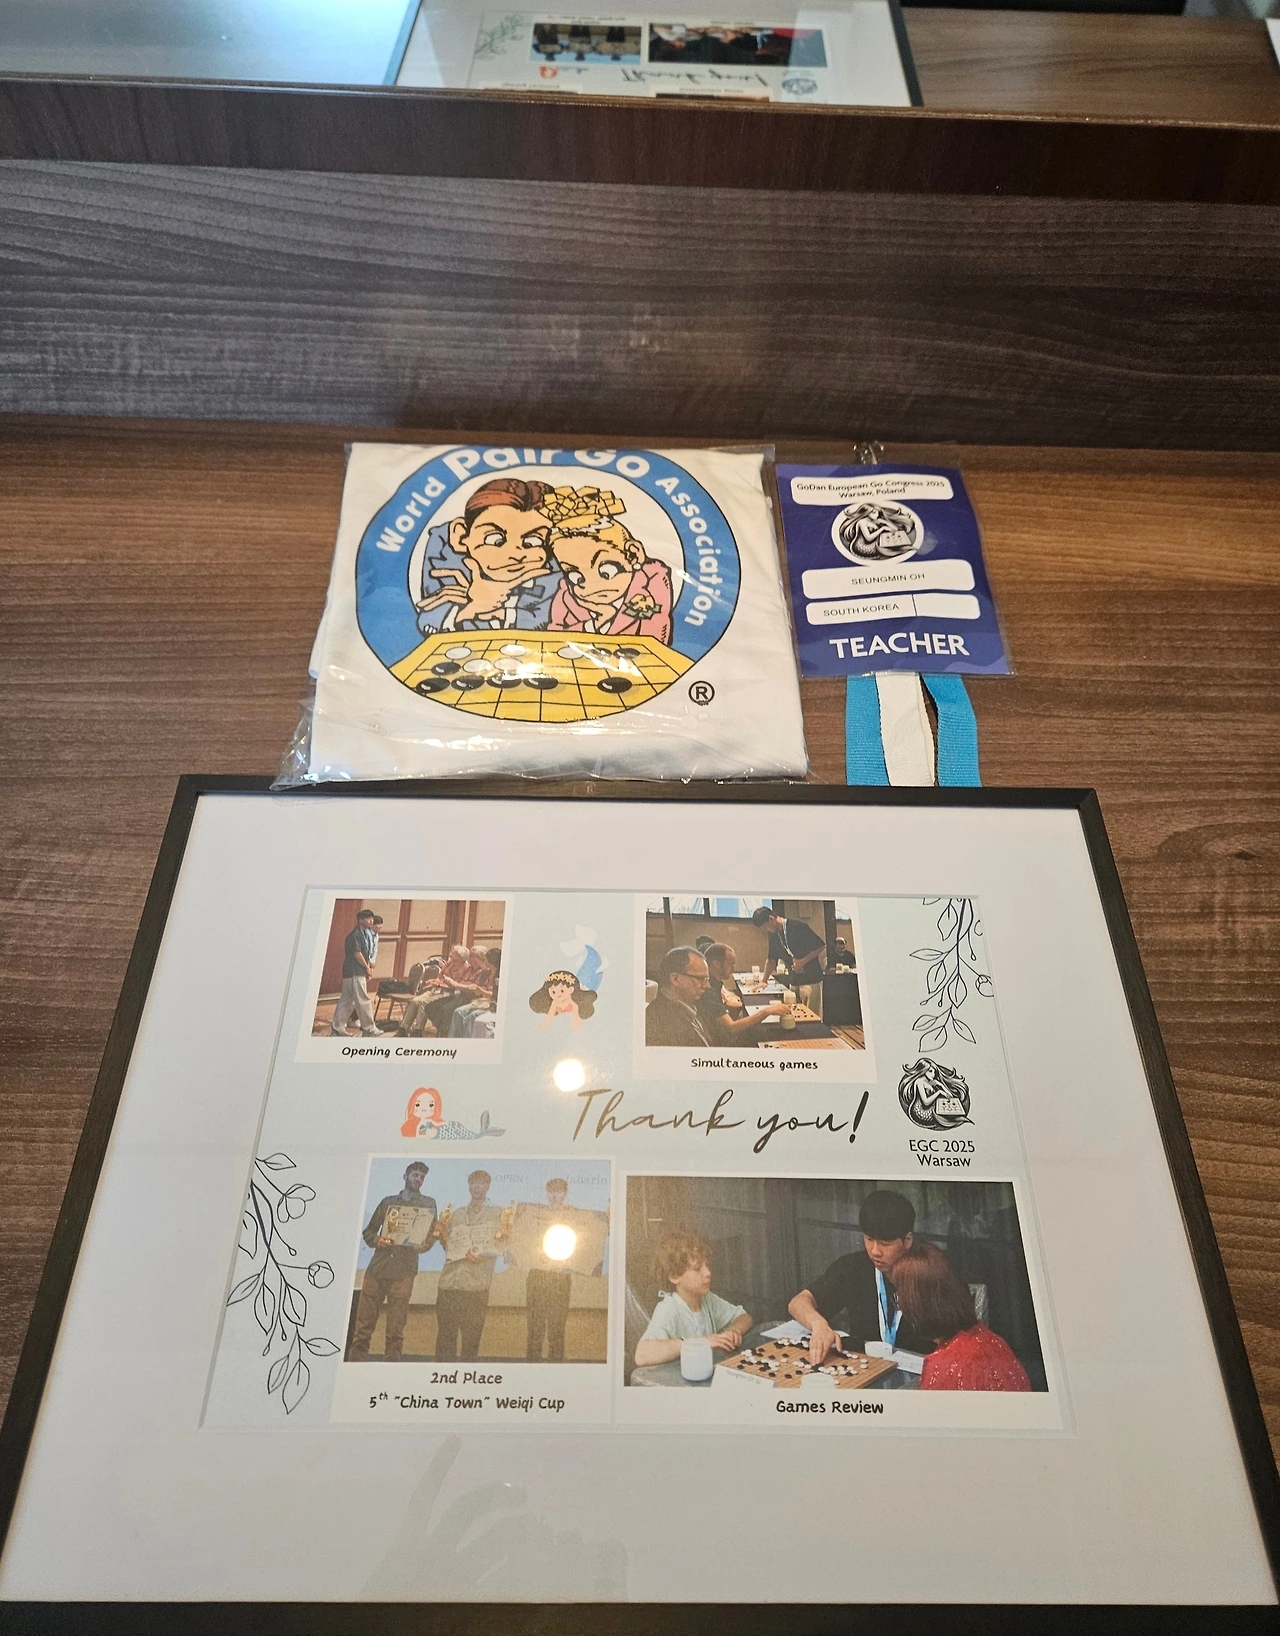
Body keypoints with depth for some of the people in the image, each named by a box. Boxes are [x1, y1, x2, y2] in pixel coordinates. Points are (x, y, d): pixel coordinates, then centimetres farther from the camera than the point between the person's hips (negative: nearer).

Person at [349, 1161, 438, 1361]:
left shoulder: (428, 1204, 13)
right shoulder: (388, 1201, 18)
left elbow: (431, 1235, 5)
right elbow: (368, 1231, 18)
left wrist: (424, 1244, -17)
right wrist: (376, 1240, -3)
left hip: (403, 1271, -2)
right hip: (377, 1267, 2)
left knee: (395, 1331, -3)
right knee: (363, 1326, -2)